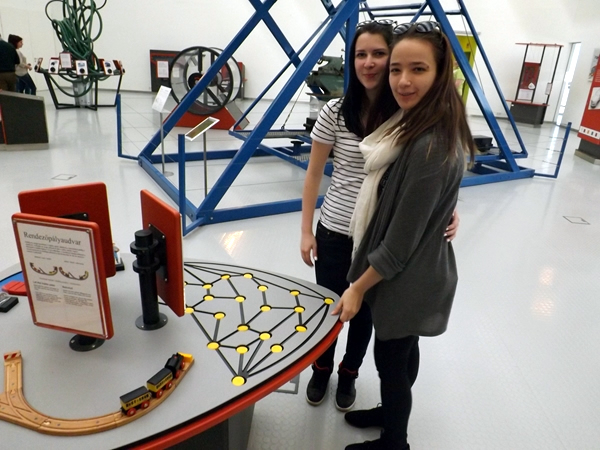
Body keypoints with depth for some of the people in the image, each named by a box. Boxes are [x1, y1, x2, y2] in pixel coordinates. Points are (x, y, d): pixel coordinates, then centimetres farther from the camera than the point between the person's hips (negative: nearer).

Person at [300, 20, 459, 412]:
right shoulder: (335, 112, -8)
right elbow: (314, 175, -1)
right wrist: (306, 231, -2)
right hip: (335, 233, 0)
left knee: (365, 311, 19)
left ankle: (349, 374, 47)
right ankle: (322, 370, 47)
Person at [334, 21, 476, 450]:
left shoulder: (429, 146, -31)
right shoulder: (424, 126, 1)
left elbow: (402, 239, -25)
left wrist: (359, 287, -13)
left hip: (408, 280, -9)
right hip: (416, 272, 9)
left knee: (392, 359, 14)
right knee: (402, 353, 28)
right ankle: (391, 411, 54)